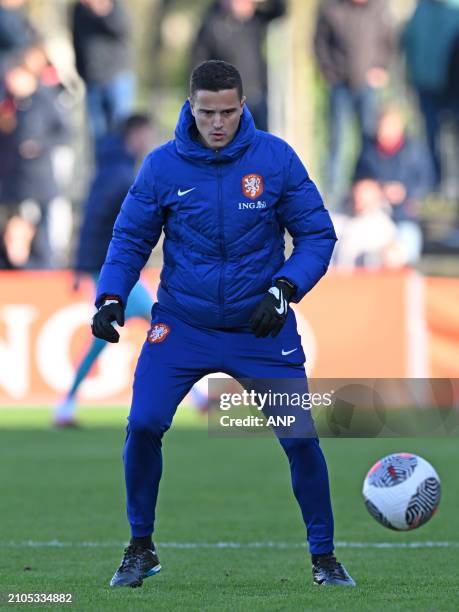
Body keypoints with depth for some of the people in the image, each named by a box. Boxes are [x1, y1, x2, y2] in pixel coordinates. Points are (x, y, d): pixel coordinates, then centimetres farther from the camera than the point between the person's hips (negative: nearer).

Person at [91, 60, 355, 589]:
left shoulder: (275, 158, -8)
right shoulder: (162, 166, -6)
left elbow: (317, 233, -2)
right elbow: (130, 238, 3)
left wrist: (284, 289, -17)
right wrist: (111, 298, -12)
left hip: (261, 326, 0)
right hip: (181, 322, 0)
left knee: (300, 436, -7)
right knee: (143, 425, -14)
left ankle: (323, 556, 12)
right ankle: (140, 549, 7)